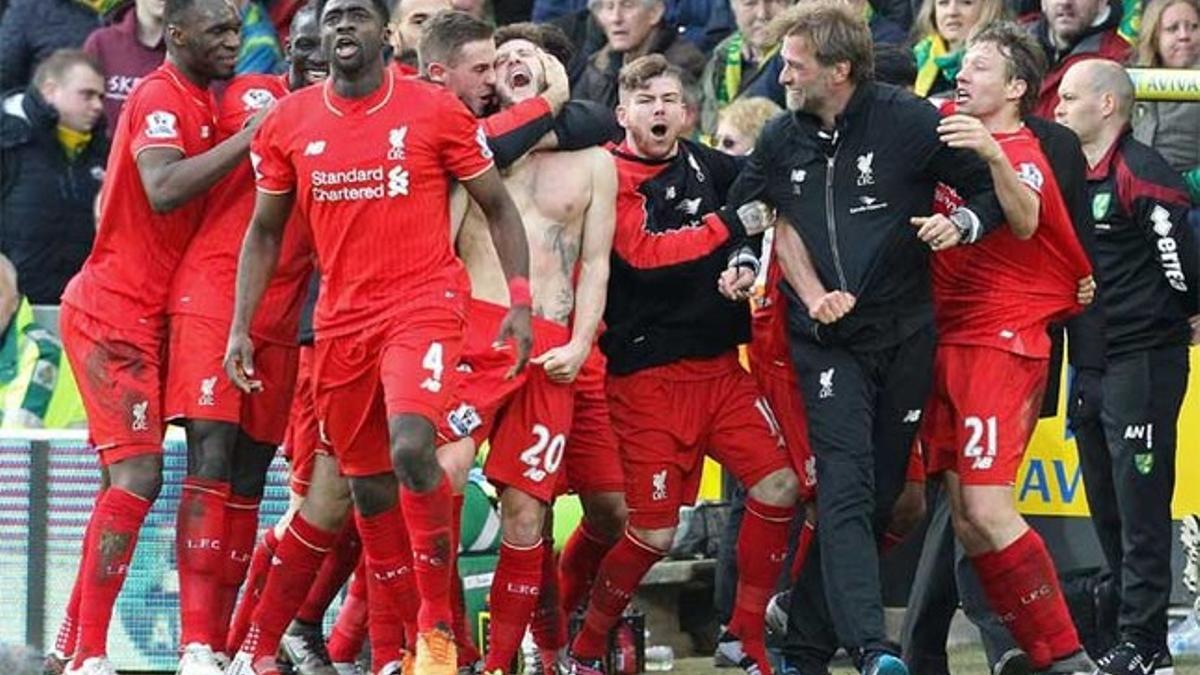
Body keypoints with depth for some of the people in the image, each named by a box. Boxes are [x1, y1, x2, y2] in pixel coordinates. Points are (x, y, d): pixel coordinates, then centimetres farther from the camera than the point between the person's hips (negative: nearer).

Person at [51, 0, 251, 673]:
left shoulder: (206, 101, 14)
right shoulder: (160, 98, -15)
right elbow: (164, 189, -31)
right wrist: (252, 136, -29)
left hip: (148, 316, 10)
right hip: (113, 314, -10)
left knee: (136, 479, 11)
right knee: (138, 477, -15)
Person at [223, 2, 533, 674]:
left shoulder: (435, 110, -4)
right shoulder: (289, 123, 5)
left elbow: (498, 206, 3)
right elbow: (265, 232, 14)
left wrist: (520, 299, -6)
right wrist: (241, 328, 8)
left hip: (422, 306, -4)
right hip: (341, 319, 4)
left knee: (411, 448, -26)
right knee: (369, 488, 9)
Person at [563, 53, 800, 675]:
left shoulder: (706, 167, 8)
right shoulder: (613, 177, -7)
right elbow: (644, 255, -18)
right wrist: (728, 225, -14)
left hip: (719, 366, 6)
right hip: (648, 374, -6)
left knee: (778, 487, -5)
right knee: (654, 533, -5)